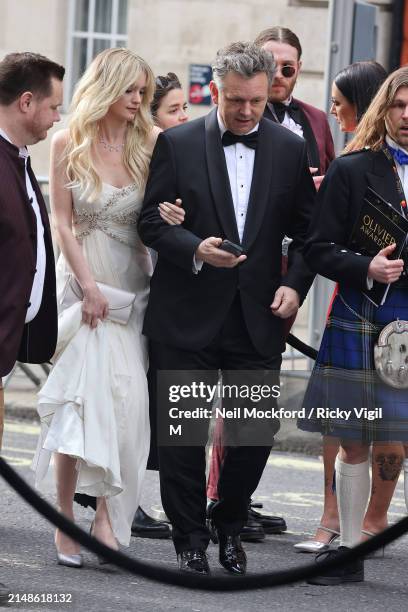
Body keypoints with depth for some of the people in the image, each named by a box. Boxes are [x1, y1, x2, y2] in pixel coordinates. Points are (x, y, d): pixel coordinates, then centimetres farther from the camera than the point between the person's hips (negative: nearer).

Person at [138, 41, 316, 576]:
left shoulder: (290, 149, 6)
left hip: (259, 316, 2)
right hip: (188, 316, -2)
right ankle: (191, 540, 14)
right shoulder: (176, 144, 0)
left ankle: (230, 528, 24)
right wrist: (196, 250, -18)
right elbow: (152, 222, -1)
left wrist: (295, 285, -5)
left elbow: (307, 230, 10)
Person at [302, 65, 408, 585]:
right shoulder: (351, 171, 3)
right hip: (361, 323, 1)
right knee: (353, 443, 9)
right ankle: (348, 551, 19)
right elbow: (318, 249, 0)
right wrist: (365, 269, -16)